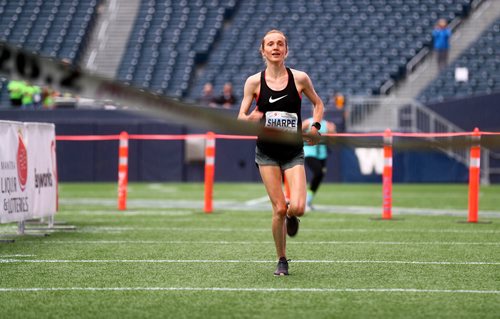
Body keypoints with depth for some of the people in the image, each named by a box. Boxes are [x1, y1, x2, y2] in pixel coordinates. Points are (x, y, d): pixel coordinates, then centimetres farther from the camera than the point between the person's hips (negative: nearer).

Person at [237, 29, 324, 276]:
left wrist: (315, 126, -3)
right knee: (279, 209, -7)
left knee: (297, 208, -17)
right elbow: (240, 118, 1)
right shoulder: (254, 82, -2)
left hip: (293, 152, 0)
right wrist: (251, 118, -22)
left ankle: (291, 216, 23)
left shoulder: (300, 78, -1)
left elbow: (318, 103, 14)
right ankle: (282, 261, 12)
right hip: (267, 152, 0)